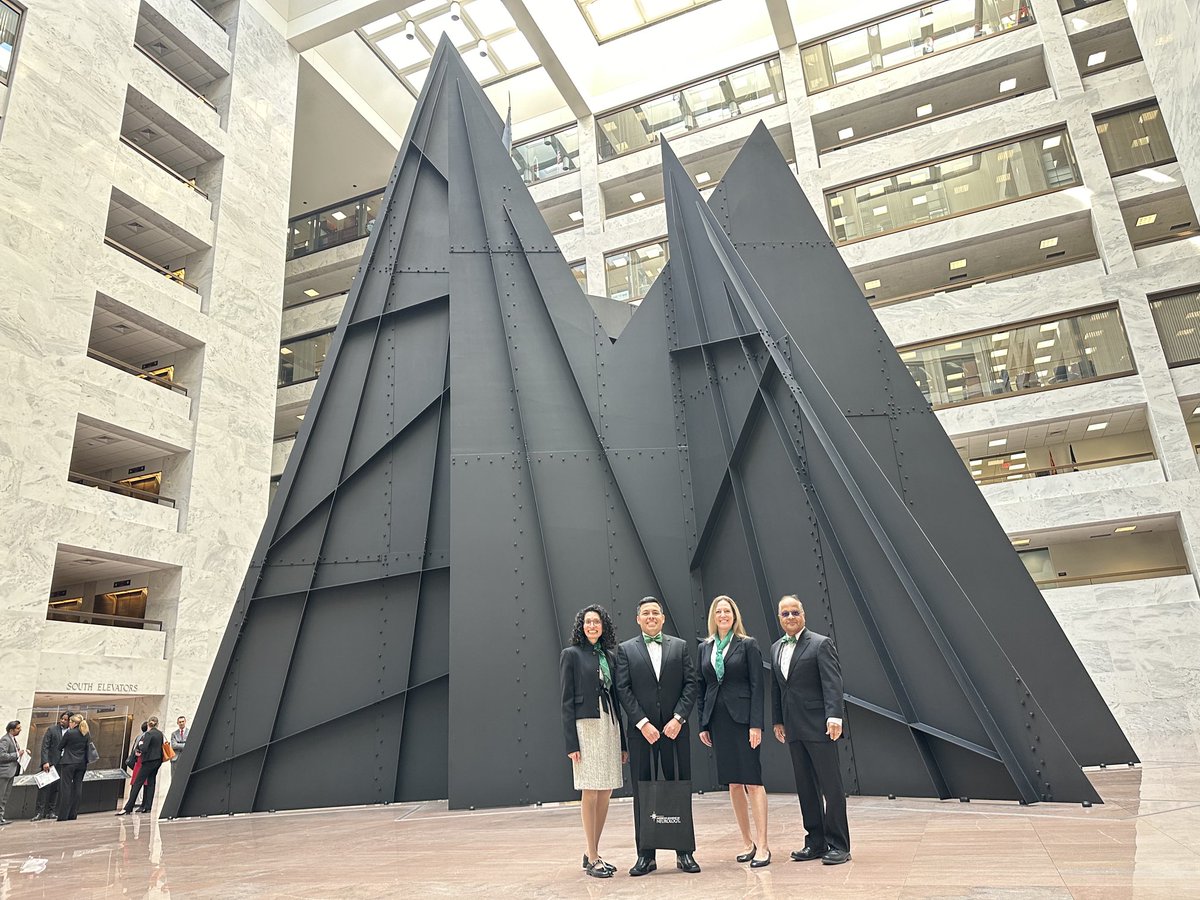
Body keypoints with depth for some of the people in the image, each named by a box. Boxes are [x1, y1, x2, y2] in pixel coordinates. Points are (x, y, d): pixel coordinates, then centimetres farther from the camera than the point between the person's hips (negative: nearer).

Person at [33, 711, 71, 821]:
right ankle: (39, 812, -2)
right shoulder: (52, 729, 0)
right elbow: (44, 747, -5)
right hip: (50, 762, -3)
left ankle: (51, 812, 11)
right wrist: (45, 762, -15)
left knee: (56, 788, 5)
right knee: (44, 787, -6)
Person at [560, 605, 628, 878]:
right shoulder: (571, 654, -2)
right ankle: (593, 859, 8)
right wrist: (571, 743, -12)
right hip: (585, 725, -5)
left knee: (606, 793, 8)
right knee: (591, 793, -2)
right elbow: (567, 701, -5)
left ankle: (592, 853, 21)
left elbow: (616, 697, 15)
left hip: (610, 725, 6)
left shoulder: (610, 655, 13)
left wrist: (623, 741, 13)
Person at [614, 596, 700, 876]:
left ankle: (685, 852, 15)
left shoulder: (680, 646, 8)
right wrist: (643, 723, -10)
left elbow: (691, 684, 3)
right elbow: (623, 689, -2)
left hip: (674, 727, 1)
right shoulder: (626, 650, 5)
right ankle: (645, 855, 12)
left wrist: (678, 718, -9)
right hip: (641, 729, -1)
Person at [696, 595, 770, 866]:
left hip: (742, 717, -4)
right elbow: (701, 688, 11)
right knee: (733, 783, 10)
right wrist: (702, 724, 7)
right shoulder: (704, 648, 10)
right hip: (717, 720, 4)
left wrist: (756, 724, -13)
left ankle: (762, 846, -1)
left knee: (752, 780, -6)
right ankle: (747, 842, 20)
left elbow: (757, 685, -6)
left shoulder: (748, 645, -2)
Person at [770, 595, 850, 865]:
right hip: (794, 729, 7)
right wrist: (778, 721, 16)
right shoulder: (776, 648, 14)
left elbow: (833, 682, -13)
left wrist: (834, 716, -22)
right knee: (805, 788, 11)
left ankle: (839, 845, 9)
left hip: (819, 727, -6)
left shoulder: (820, 644, -5)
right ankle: (816, 842, 21)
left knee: (831, 786, 0)